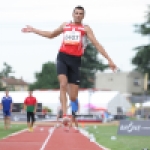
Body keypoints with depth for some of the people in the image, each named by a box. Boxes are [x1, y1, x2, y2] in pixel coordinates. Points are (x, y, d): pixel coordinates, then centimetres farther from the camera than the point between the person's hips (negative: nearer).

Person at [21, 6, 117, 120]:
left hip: (75, 60, -1)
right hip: (62, 57, 1)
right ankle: (64, 114, -27)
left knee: (73, 97, -1)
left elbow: (96, 44, 0)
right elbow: (51, 35, 31)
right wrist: (33, 30, 31)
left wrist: (109, 59, -9)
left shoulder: (85, 28, 8)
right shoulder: (65, 25, 16)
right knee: (63, 84, -23)